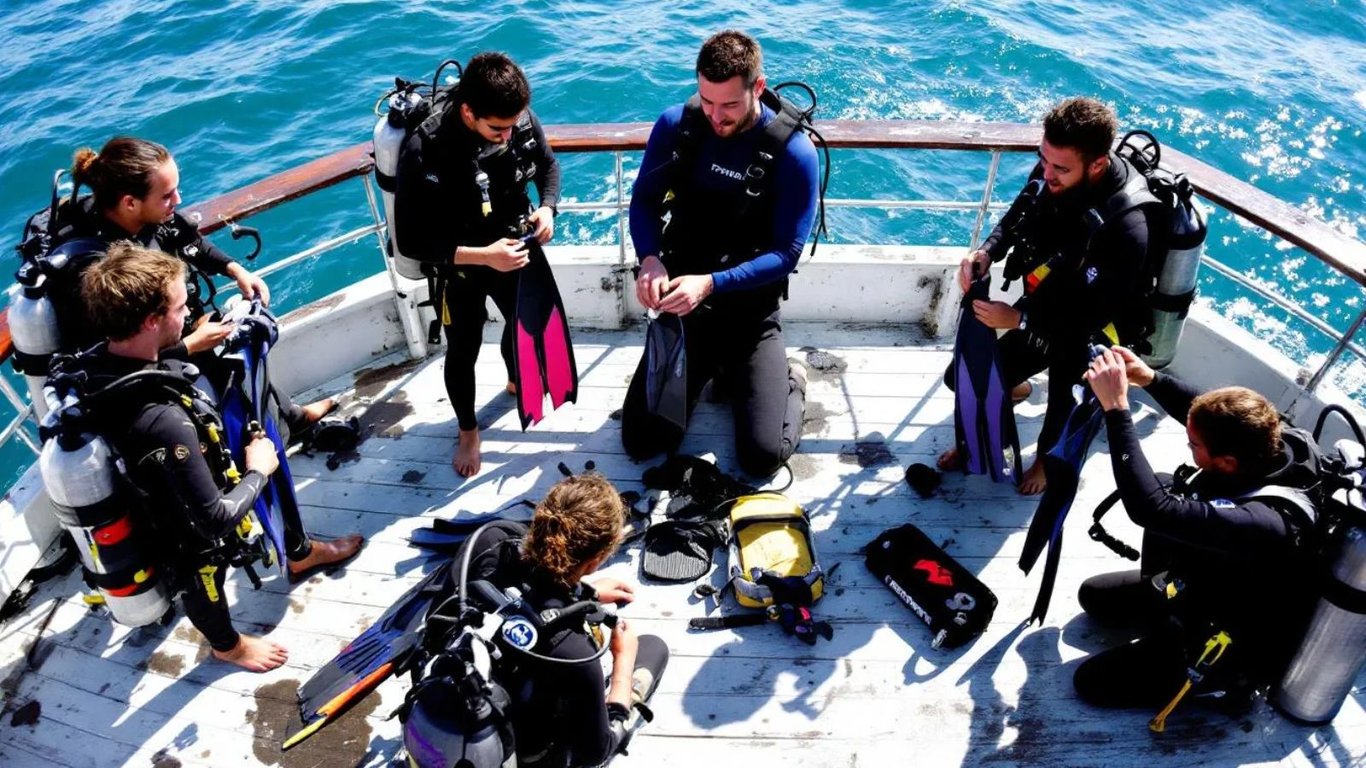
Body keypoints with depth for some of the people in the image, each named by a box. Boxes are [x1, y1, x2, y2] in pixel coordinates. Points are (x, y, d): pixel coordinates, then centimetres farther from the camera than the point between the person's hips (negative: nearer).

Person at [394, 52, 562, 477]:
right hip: (460, 267, -4)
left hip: (514, 250, 4)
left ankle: (517, 381, 61)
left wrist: (548, 207, -18)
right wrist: (482, 256, -34)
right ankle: (468, 430, 42)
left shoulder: (522, 120, -21)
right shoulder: (423, 152, -34)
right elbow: (411, 242, -27)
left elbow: (548, 163, 2)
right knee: (462, 353, 14)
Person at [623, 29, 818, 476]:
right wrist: (650, 259, -20)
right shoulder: (675, 125, -9)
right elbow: (644, 200, 2)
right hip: (682, 306, 3)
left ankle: (788, 384, 21)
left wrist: (710, 284, -29)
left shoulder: (793, 153, -17)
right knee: (640, 443, 1)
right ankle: (711, 370, 26)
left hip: (751, 315, -3)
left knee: (763, 456, -11)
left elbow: (785, 254, -16)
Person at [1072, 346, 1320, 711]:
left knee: (1091, 682, -5)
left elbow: (1152, 508, -51)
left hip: (1228, 645, -8)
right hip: (1206, 587, 8)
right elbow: (1208, 418, 0)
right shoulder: (1270, 445, -20)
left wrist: (1116, 407, -47)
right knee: (1093, 595, 19)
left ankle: (1224, 678, 6)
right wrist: (1150, 378, -18)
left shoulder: (1262, 524, -44)